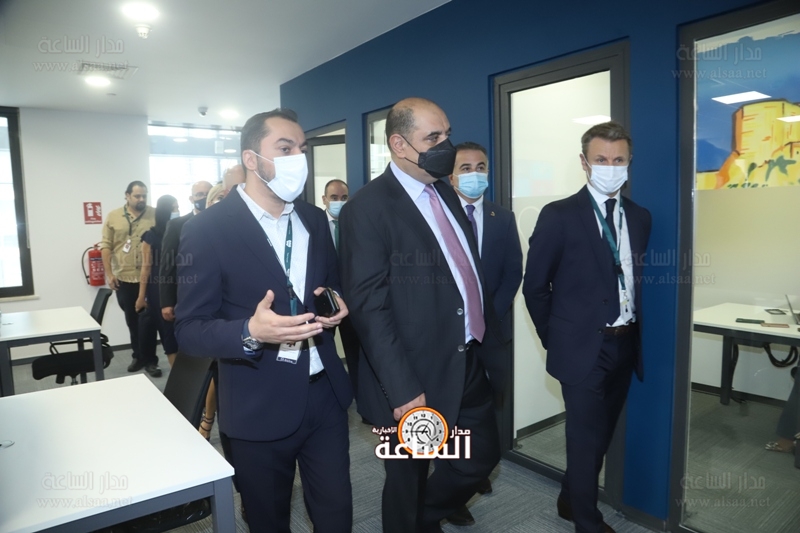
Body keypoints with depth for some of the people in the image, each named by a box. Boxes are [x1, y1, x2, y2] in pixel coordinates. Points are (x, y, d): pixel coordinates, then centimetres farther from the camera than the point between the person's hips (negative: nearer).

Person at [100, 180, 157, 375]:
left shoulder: (155, 215, -1)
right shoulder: (113, 217, 3)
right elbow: (106, 246, 2)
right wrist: (109, 274, -4)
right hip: (123, 278, 2)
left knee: (148, 320, 4)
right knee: (132, 320, 14)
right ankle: (138, 356, 28)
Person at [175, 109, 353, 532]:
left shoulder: (315, 219, 4)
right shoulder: (207, 230, -13)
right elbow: (189, 331, -12)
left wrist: (337, 304, -8)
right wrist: (250, 333, -31)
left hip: (326, 397, 4)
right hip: (259, 409, -4)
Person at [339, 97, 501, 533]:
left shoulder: (445, 191, 10)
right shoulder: (367, 207, -16)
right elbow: (369, 308, -20)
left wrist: (486, 328, 13)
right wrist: (403, 390, -22)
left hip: (469, 362, 8)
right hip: (415, 378, -7)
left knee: (482, 456, 21)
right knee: (408, 482, 13)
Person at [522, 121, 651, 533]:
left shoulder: (639, 217, 7)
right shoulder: (559, 215, -10)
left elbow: (634, 281, 11)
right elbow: (535, 286, -7)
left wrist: (633, 332, 5)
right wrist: (556, 340, -3)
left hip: (625, 345, 6)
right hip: (584, 348, -6)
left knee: (601, 434, 19)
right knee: (586, 439, 6)